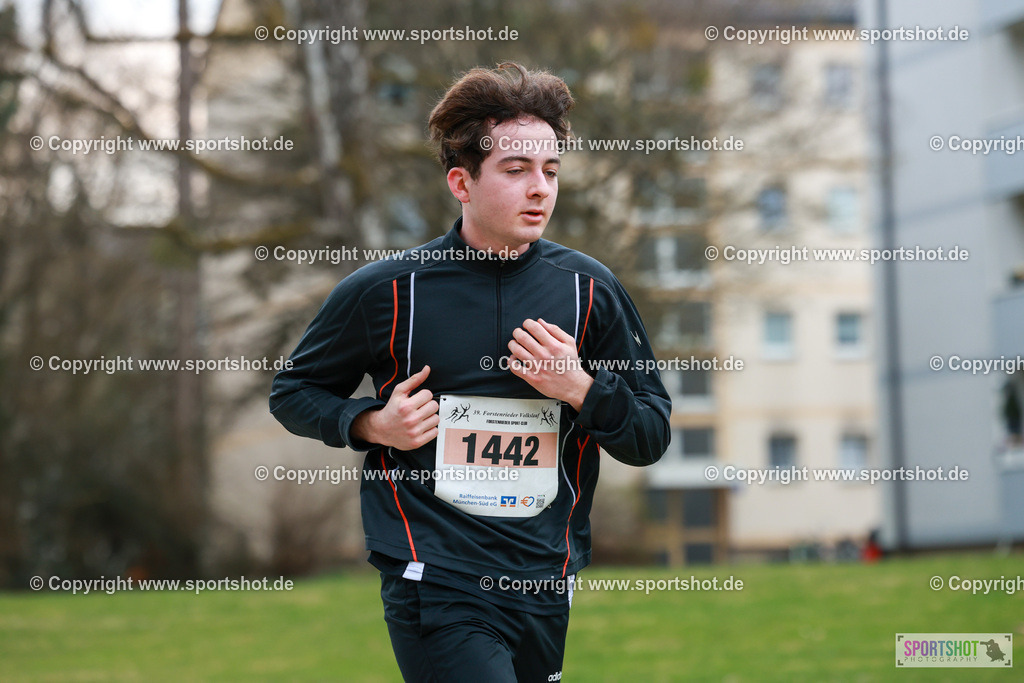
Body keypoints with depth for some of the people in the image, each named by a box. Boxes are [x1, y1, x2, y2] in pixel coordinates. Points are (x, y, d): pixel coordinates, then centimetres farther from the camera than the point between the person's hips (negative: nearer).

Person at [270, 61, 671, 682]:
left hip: (547, 586, 4)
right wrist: (371, 424, -6)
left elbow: (652, 438, 10)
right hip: (433, 582, -4)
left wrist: (580, 389, -8)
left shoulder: (589, 289, 5)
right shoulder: (384, 291, -1)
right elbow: (293, 392, 13)